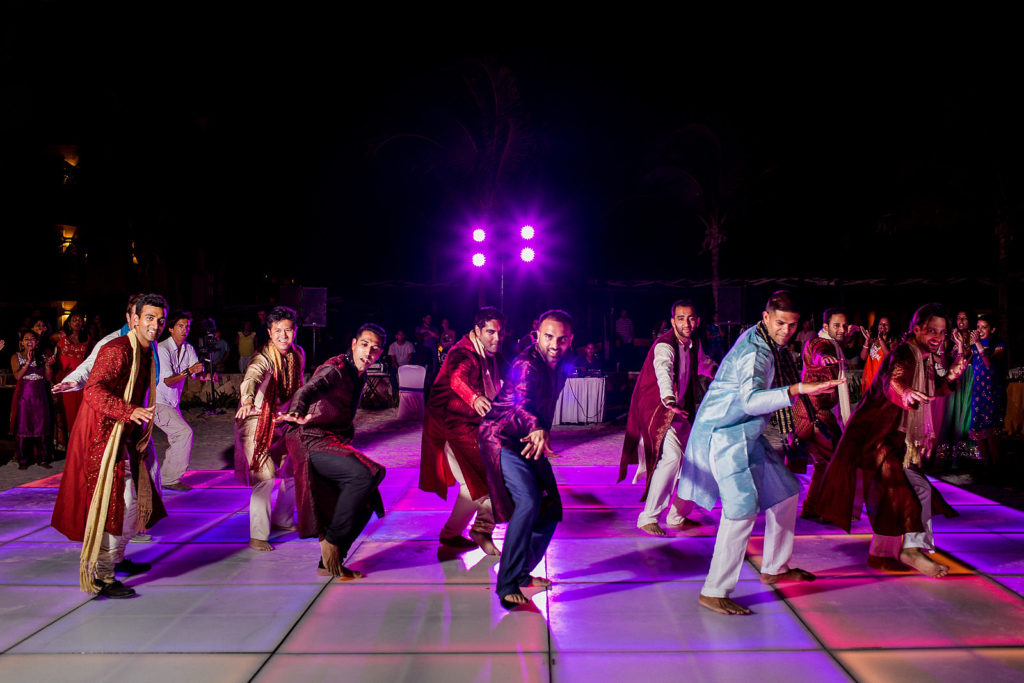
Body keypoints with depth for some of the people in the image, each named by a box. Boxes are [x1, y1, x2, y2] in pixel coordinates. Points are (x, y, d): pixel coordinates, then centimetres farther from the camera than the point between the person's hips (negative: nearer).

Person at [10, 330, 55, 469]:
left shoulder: (42, 357, 9)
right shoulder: (16, 357, 4)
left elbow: (49, 378, 5)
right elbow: (17, 376, -9)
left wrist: (48, 365, -11)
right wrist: (28, 362, -17)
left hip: (40, 395, 2)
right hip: (23, 395, -2)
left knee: (42, 425, 0)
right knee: (23, 426, 0)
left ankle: (42, 458, 7)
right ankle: (23, 460, 7)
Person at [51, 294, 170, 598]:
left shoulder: (147, 352, 11)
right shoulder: (116, 350, -20)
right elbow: (94, 391, -31)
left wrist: (138, 439, 26)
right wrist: (130, 411, -44)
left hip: (122, 438, 10)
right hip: (103, 438, -10)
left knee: (132, 501, 19)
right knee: (113, 504, -8)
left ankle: (116, 559, 37)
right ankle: (100, 577, 3)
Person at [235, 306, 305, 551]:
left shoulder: (298, 354, -1)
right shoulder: (263, 358, -23)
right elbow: (251, 378, -45)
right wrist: (247, 401, -65)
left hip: (282, 421, 7)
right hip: (256, 422, -7)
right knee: (265, 477, -16)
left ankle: (281, 519, 34)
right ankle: (257, 536, -5)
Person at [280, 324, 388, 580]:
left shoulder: (359, 375, 13)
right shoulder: (335, 369, -16)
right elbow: (309, 389, -37)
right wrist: (297, 413, -56)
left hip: (334, 443, 9)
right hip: (312, 442, -9)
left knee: (366, 501, 6)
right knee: (363, 475, -29)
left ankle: (330, 563, 17)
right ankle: (331, 541, -13)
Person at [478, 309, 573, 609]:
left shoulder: (558, 365, 5)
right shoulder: (527, 365, -24)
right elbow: (521, 402, -44)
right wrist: (537, 429, -62)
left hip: (530, 439, 9)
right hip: (503, 438, -9)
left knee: (550, 508, 8)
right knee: (528, 502, -26)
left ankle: (522, 573, 26)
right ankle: (507, 584, -17)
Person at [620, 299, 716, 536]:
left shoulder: (694, 343, 4)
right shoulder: (664, 345, -22)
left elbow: (703, 363, 29)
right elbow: (663, 370, -44)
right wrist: (669, 399, -62)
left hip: (677, 411, 9)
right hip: (655, 408, -9)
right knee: (672, 456, -25)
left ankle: (678, 515, 25)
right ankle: (647, 517, -16)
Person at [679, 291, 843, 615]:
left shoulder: (767, 344, 10)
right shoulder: (755, 351, -22)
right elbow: (751, 400, -40)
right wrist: (798, 389, -49)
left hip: (746, 435, 10)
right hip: (724, 435, -10)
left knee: (785, 490, 16)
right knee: (743, 506, -20)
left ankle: (774, 568, 31)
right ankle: (713, 592, -14)